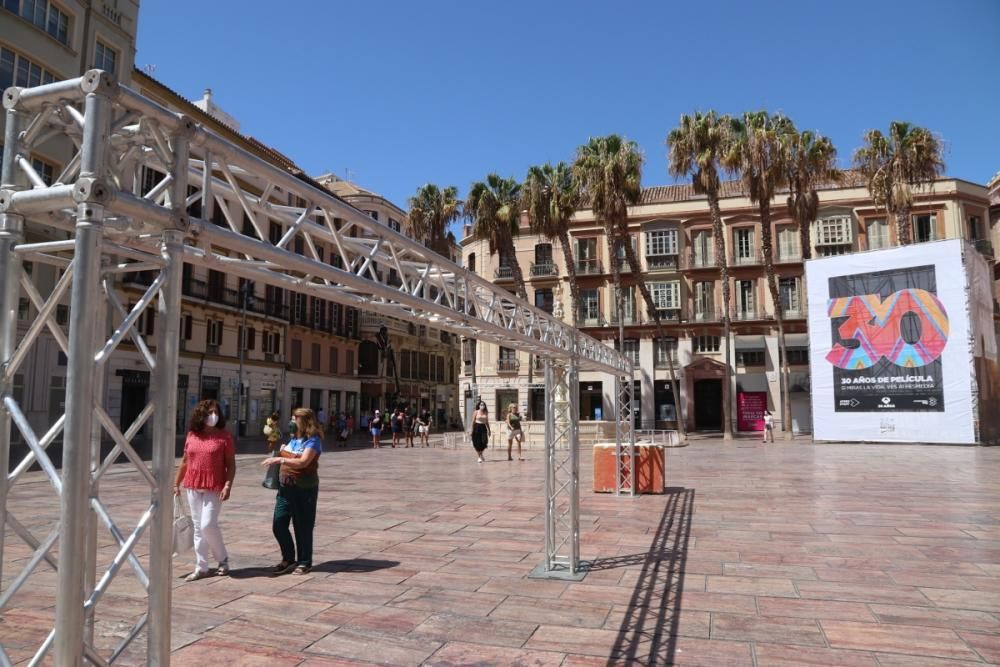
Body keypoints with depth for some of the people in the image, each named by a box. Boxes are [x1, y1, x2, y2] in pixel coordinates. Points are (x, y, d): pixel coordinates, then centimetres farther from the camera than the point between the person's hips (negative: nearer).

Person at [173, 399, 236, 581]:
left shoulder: (224, 436, -5)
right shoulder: (192, 435, 7)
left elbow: (231, 464, -5)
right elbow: (184, 461, 15)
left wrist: (228, 485, -15)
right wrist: (176, 484, 15)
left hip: (214, 488, -4)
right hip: (193, 487, 4)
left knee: (208, 525, -10)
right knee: (198, 527, 9)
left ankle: (223, 559, 12)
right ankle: (201, 568, 18)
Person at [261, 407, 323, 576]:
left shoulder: (313, 440, -12)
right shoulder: (292, 438, 11)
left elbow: (303, 462, -24)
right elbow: (283, 456, 25)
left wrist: (279, 459, -25)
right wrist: (279, 450, 5)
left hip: (305, 488, -7)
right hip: (286, 486, 7)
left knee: (303, 526, 3)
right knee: (278, 524, 5)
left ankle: (304, 562, 19)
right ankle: (288, 559, 22)